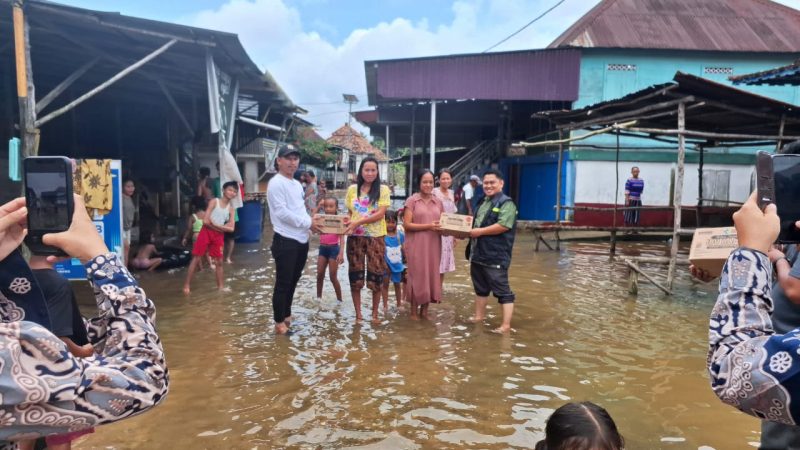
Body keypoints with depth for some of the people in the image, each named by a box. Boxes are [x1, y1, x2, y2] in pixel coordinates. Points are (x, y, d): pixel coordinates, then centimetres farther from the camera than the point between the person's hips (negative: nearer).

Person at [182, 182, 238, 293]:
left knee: (219, 261, 7)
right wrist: (222, 227, -8)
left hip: (219, 235, 4)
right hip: (206, 232, -4)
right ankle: (187, 285, 3)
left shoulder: (231, 208, 5)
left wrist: (215, 225, -11)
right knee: (196, 258, -2)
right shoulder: (214, 202, -7)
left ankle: (221, 286, 14)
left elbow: (231, 228, -2)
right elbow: (205, 221, -15)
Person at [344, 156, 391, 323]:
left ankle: (374, 313, 18)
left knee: (376, 275, 2)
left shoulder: (383, 189, -2)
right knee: (355, 275, 6)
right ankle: (358, 313, 19)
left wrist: (359, 222, -19)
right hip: (355, 237, 2)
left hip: (375, 237, -2)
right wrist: (347, 223, -10)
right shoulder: (352, 189, 6)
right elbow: (350, 213, 11)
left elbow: (380, 214, -11)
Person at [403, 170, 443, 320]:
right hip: (416, 245, -4)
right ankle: (414, 312, 11)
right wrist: (428, 226, -18)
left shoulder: (438, 202, 11)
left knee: (431, 276, 8)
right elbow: (407, 224, -10)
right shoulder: (412, 200, -3)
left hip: (433, 245, 5)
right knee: (417, 276, 1)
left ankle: (424, 311, 20)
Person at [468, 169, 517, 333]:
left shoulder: (506, 203, -12)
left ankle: (506, 325, 0)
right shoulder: (483, 202, 17)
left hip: (496, 257, -9)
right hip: (478, 254, 9)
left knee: (502, 291, -3)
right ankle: (479, 315, 34)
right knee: (480, 288, 20)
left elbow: (504, 225, -24)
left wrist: (480, 231, -20)